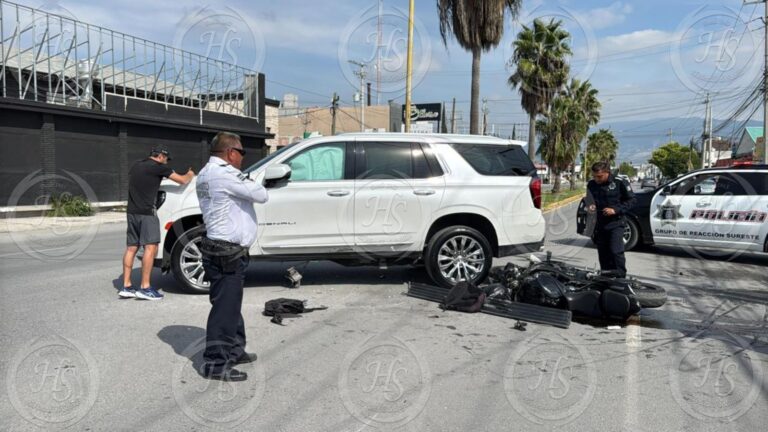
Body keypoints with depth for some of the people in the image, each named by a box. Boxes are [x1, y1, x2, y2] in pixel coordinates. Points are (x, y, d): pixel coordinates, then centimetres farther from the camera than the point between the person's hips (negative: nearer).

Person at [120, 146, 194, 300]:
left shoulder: (136, 166, 17)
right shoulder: (159, 167, -4)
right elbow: (182, 180, -2)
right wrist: (190, 175, 20)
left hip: (132, 211, 8)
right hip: (146, 212, -8)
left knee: (131, 248, 10)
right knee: (150, 247, -8)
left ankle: (126, 287, 12)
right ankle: (145, 287, -12)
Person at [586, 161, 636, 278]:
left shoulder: (619, 183, -9)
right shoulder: (591, 185, 5)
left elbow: (631, 200, -4)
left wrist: (615, 210, -16)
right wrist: (590, 207, -1)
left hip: (616, 223, -5)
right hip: (599, 224, 5)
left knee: (616, 251, -16)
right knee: (603, 254, 10)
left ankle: (621, 277, -6)